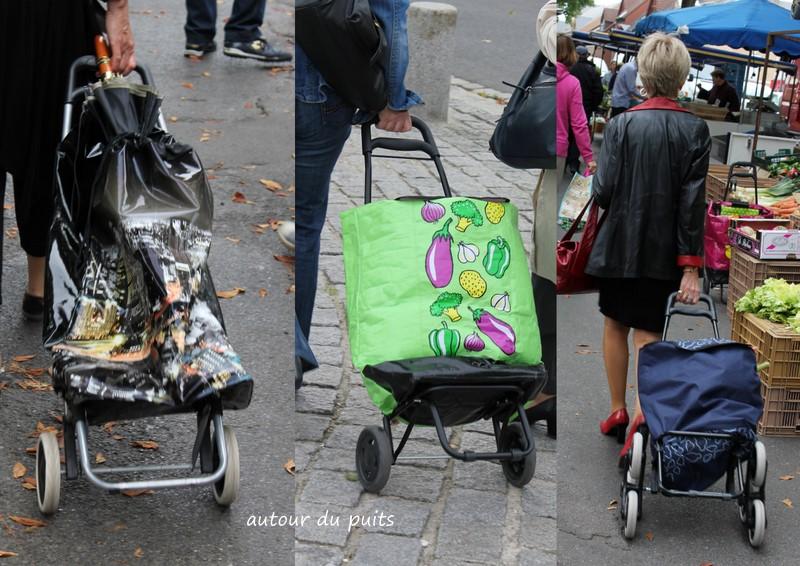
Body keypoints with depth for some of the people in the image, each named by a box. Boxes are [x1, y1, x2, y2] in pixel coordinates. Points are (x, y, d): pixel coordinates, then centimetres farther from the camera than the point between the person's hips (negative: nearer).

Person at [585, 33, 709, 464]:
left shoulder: (621, 124, -9)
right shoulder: (695, 130, -7)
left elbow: (603, 192, -11)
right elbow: (693, 202, -9)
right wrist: (690, 266, -9)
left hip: (619, 246, 0)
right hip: (663, 251, 0)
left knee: (615, 326, 18)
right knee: (647, 333, 4)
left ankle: (617, 412, 25)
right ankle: (641, 415, -14)